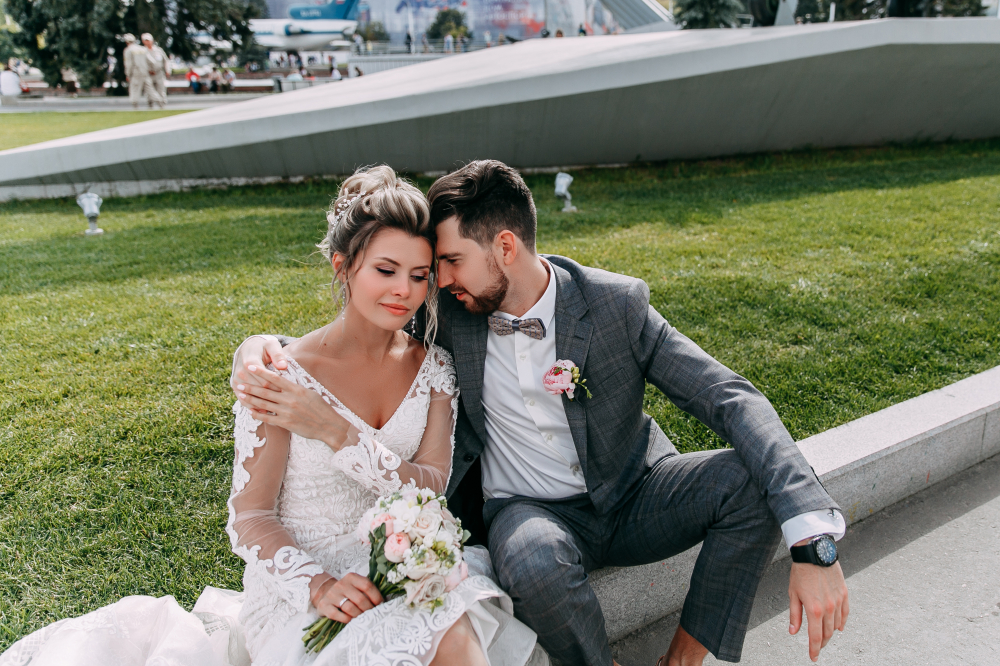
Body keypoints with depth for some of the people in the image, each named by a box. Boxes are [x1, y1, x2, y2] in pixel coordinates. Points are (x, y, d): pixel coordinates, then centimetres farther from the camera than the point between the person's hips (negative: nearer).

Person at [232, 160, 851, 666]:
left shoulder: (617, 304, -15)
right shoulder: (450, 309, -10)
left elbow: (731, 399, -19)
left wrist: (815, 543, -30)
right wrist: (266, 347, -21)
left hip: (632, 498, 1)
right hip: (527, 510, 0)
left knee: (752, 481, -23)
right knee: (535, 561, -36)